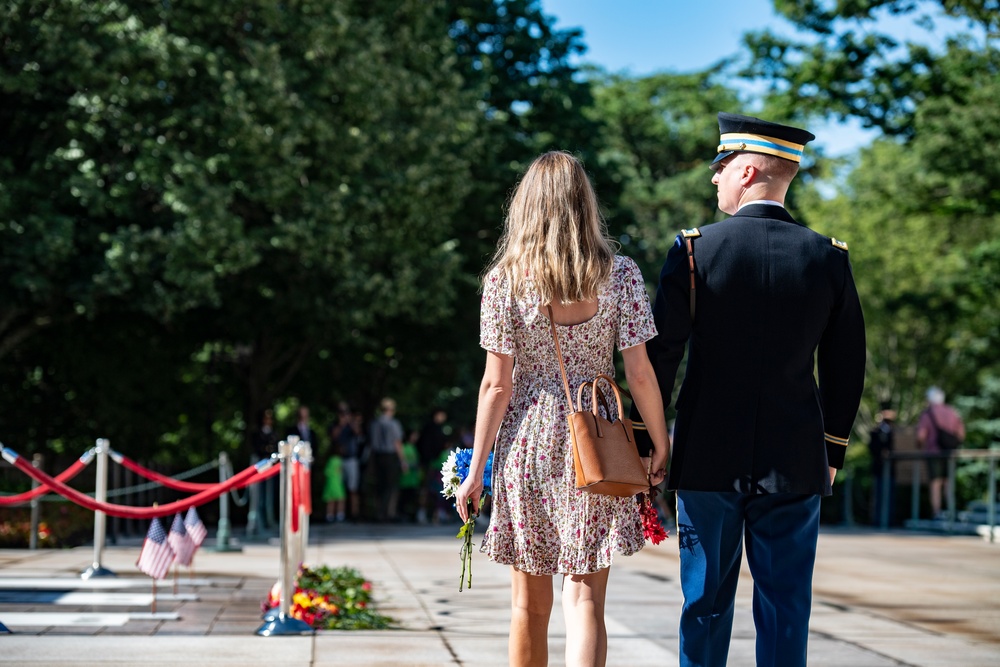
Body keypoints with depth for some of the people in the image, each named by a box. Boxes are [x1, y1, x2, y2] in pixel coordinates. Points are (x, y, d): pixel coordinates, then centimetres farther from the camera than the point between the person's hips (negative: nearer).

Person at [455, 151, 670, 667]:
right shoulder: (620, 275, -3)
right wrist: (661, 446, 8)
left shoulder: (504, 279, -3)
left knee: (530, 604, 13)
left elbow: (497, 385, -4)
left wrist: (476, 468, 2)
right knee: (584, 597, -2)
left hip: (527, 441, 1)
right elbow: (639, 374, -4)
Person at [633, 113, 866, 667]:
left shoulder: (694, 251, -8)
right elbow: (845, 368, 4)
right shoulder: (828, 258, -1)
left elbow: (658, 354, -5)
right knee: (784, 605, 6)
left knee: (707, 601, 9)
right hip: (796, 466, 1)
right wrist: (832, 451, 15)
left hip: (708, 457, -1)